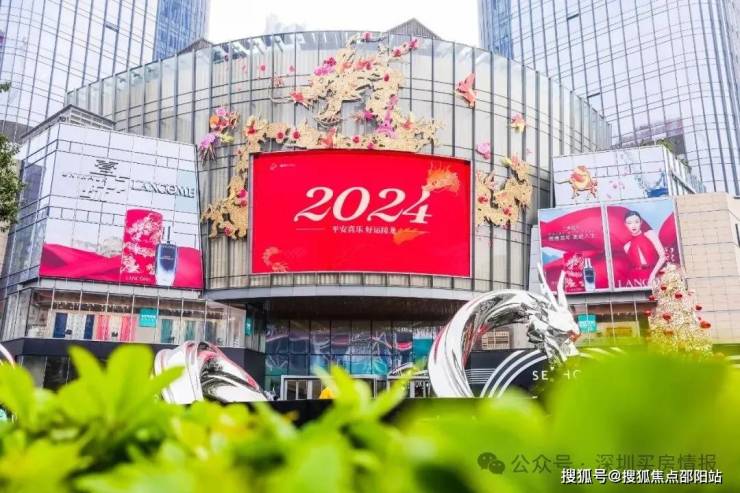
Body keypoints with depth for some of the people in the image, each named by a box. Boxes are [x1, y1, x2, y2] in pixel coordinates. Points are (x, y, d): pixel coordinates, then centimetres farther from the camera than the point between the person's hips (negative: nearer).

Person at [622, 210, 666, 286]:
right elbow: (634, 265, 12)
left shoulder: (650, 234, 5)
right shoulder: (627, 246, 11)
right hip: (637, 279, 2)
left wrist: (653, 274, -11)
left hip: (653, 277, -2)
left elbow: (663, 256, -3)